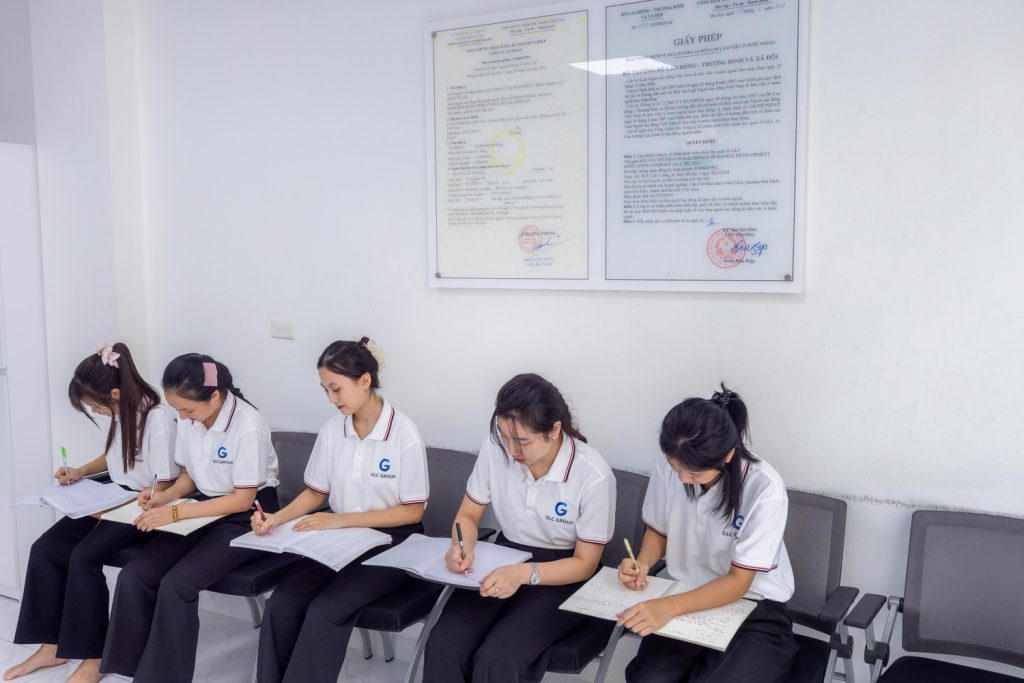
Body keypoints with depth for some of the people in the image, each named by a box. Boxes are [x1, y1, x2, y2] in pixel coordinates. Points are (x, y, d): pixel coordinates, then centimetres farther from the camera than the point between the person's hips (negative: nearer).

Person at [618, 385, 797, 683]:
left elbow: (738, 582, -20)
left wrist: (670, 606, -34)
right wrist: (642, 563, -14)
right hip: (687, 599, 3)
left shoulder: (766, 490, -23)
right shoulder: (667, 467, -12)